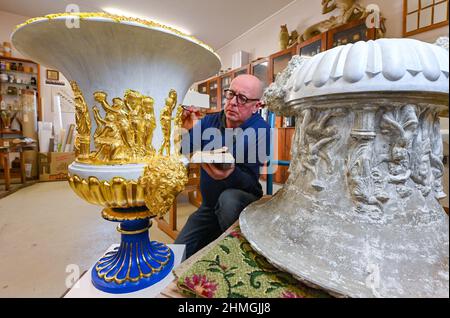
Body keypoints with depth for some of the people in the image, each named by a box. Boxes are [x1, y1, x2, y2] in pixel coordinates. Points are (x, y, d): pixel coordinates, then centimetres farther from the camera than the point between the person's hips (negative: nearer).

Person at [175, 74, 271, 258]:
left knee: (228, 198, -38)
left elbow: (251, 184, -21)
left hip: (243, 201, -4)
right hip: (209, 206, 5)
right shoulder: (209, 122, -3)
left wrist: (231, 174, -43)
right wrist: (186, 130, -21)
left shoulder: (260, 131, -18)